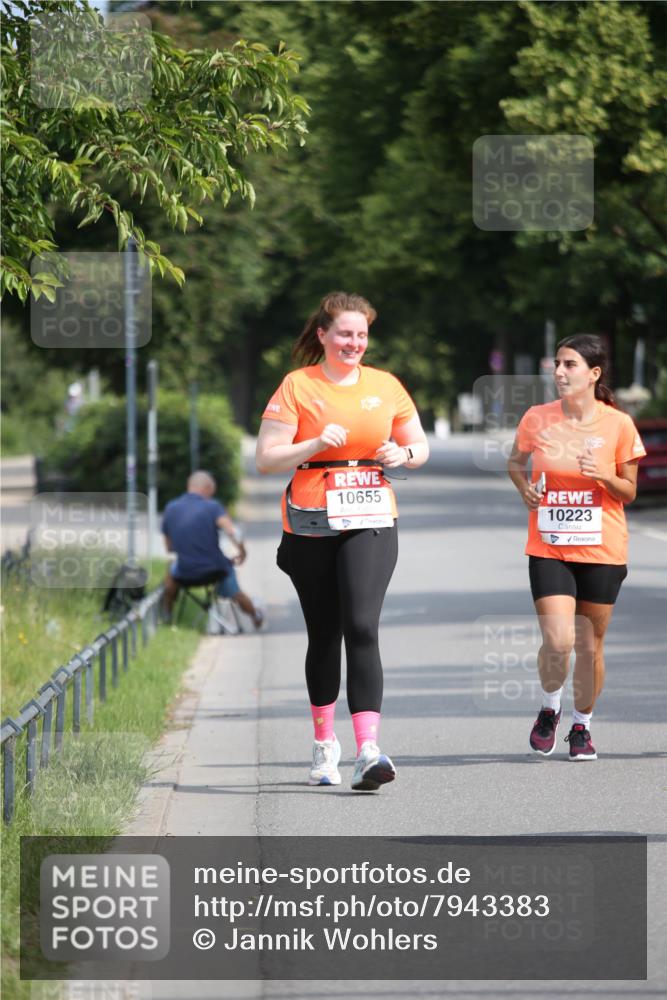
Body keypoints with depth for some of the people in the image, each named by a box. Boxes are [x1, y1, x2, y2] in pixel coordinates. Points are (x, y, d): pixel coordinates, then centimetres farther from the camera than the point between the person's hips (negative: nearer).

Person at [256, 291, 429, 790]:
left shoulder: (385, 385, 9)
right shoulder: (298, 386, 0)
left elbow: (420, 447, 18)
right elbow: (266, 458, -4)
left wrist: (403, 454, -4)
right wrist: (316, 444, -18)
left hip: (371, 523, 0)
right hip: (311, 526, 0)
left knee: (361, 627, -16)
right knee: (324, 636, 8)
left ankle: (368, 750, -23)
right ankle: (324, 744, 26)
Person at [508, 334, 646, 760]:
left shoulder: (618, 425, -4)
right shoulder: (537, 418, -2)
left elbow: (628, 492, 3)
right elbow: (516, 461, 18)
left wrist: (602, 475, -17)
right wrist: (524, 485, -3)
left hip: (603, 551, 0)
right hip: (549, 549, 0)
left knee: (590, 645, 5)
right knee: (558, 641, -13)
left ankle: (582, 726, 27)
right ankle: (550, 709, 16)